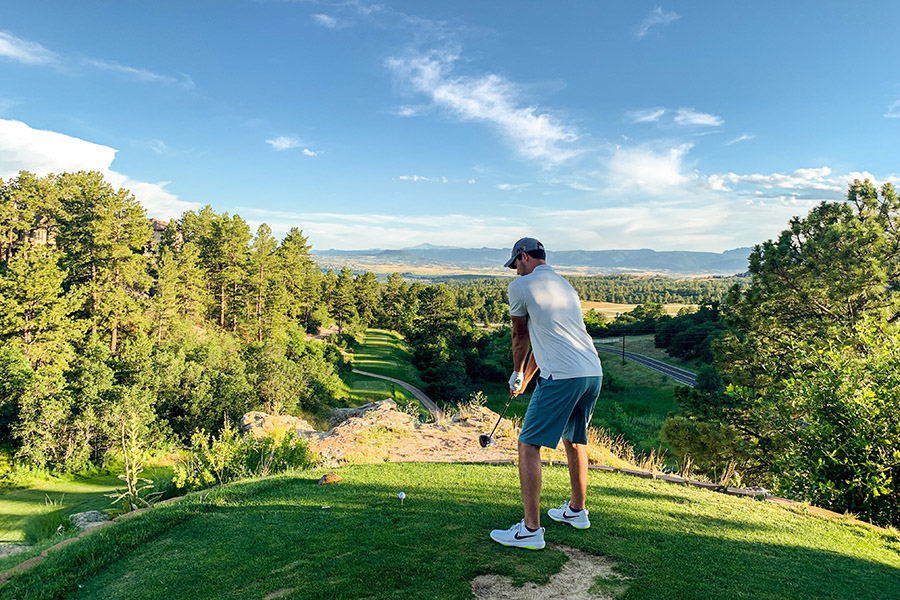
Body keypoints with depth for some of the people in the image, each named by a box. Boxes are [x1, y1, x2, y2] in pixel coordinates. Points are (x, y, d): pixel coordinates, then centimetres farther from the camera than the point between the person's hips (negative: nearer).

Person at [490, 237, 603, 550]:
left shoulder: (520, 286, -1)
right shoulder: (566, 286, 22)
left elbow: (521, 337, 11)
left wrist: (516, 374, 28)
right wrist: (526, 377, 34)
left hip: (562, 377, -8)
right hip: (593, 373, 9)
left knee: (529, 445, -1)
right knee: (575, 440, 23)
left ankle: (530, 529, 0)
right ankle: (576, 511, 38)